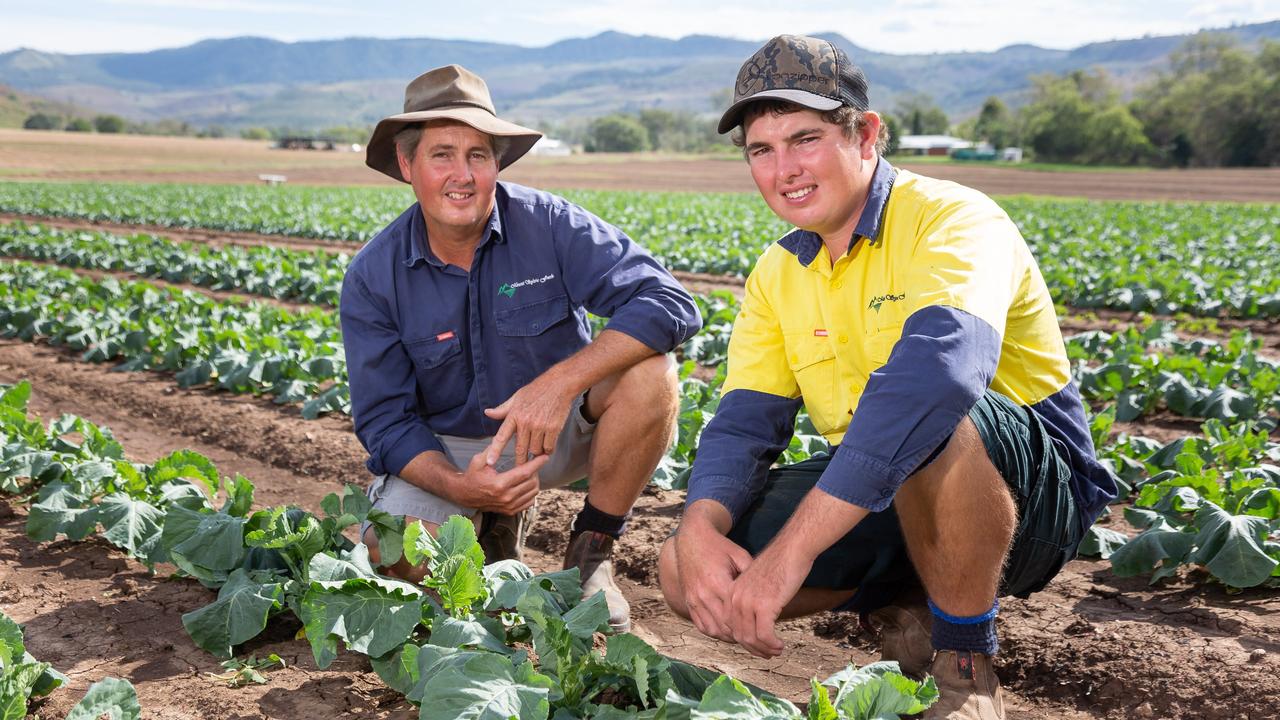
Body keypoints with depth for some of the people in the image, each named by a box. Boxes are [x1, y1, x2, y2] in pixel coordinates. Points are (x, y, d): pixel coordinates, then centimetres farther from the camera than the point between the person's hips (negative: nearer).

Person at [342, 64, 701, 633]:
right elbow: (385, 421, -10)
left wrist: (561, 381, -39)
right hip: (449, 448, 1)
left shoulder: (550, 225, -17)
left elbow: (669, 304, -27)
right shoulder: (372, 278, -11)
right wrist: (460, 487, -31)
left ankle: (591, 551, -8)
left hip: (562, 429, 0)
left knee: (648, 371, -29)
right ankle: (495, 525, 10)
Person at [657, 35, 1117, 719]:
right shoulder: (778, 273, 4)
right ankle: (905, 604, 9)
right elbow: (742, 423, -3)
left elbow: (936, 371, -39)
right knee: (686, 573, -11)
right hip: (876, 496, 6)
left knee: (927, 426, -40)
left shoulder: (952, 219, -20)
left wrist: (791, 549, -44)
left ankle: (966, 664, -14)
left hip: (1030, 489, -6)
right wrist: (699, 528, -27)